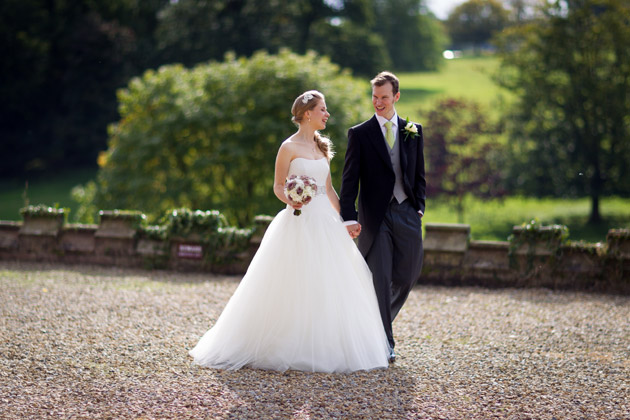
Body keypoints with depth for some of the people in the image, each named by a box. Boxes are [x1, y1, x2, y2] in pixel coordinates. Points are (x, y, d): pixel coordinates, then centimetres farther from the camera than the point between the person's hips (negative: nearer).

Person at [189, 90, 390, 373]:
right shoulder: (290, 147, -5)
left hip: (325, 222, 7)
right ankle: (292, 350, 3)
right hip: (299, 222, -7)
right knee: (295, 289, -6)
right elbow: (278, 185, -4)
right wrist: (290, 201, -25)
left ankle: (324, 349, 13)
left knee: (328, 288, 4)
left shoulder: (321, 147, 14)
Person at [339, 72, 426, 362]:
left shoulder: (413, 131, 10)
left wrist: (419, 207, 4)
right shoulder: (360, 134, 1)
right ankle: (384, 342, 5)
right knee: (380, 279, -3)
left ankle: (379, 323, 30)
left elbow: (419, 174, 15)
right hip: (375, 216, -3)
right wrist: (349, 217, -11)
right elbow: (349, 179, -2)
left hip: (407, 214, 3)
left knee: (408, 275, 6)